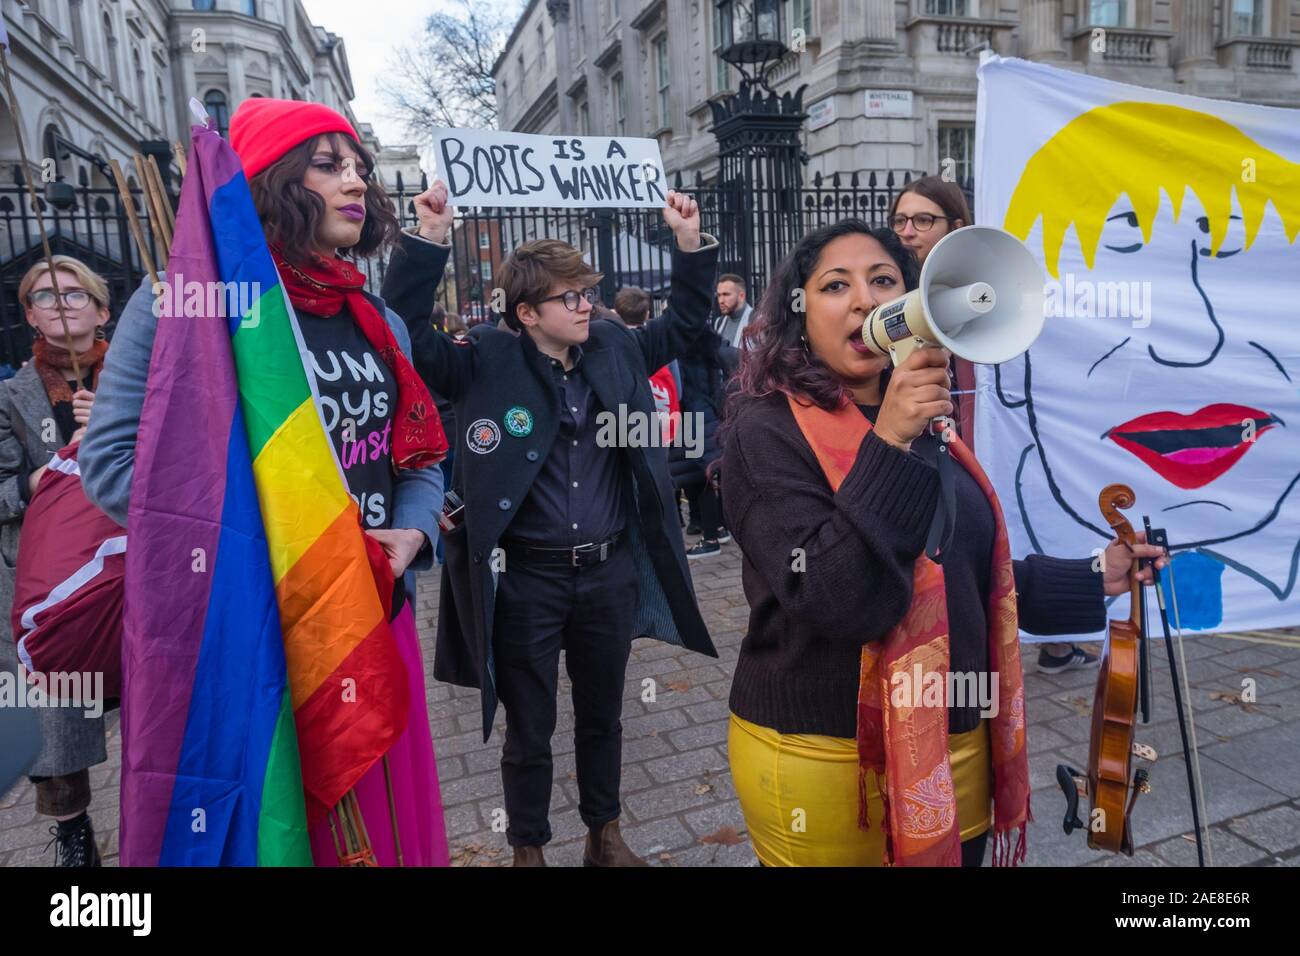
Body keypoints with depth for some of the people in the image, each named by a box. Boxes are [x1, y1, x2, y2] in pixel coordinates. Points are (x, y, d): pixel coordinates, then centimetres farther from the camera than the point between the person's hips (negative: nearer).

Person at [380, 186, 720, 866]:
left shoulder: (617, 350, 4)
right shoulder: (487, 364, -7)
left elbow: (685, 321, 15)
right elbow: (405, 334, -14)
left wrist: (690, 240, 6)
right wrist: (427, 242, -23)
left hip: (610, 571, 4)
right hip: (526, 579, -3)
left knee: (602, 716, 22)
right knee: (529, 729, 14)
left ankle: (605, 836, 43)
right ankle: (528, 848, 37)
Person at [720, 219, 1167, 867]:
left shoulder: (928, 427, 8)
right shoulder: (769, 431, -14)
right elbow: (832, 599, -25)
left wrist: (1094, 578, 16)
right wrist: (887, 445, -28)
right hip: (827, 761, -7)